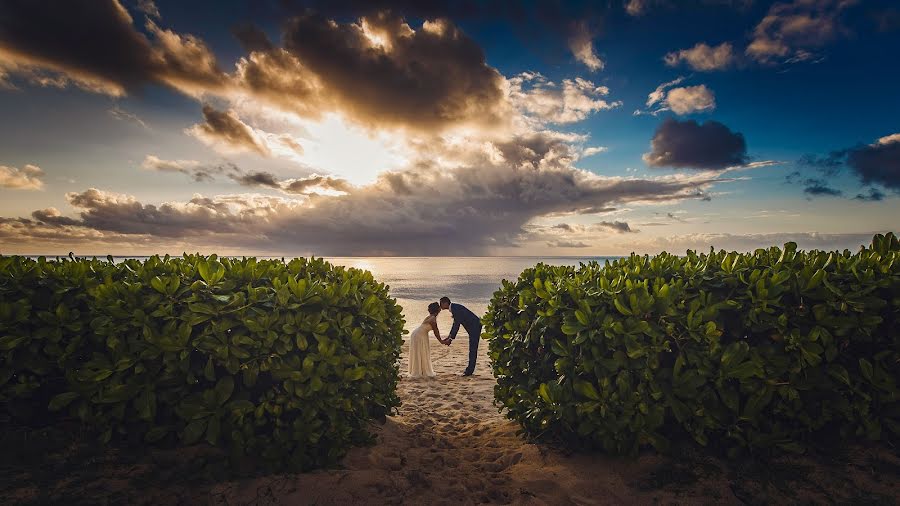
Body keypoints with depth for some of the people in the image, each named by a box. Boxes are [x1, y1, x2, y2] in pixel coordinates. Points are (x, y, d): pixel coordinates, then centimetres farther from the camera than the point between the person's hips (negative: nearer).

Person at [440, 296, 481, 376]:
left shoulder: (456, 308, -20)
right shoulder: (454, 308, 10)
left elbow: (457, 325, -23)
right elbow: (455, 324, 16)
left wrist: (450, 339, -19)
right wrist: (449, 337, 13)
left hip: (475, 327, -10)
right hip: (473, 327, 10)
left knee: (473, 349, -6)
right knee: (472, 349, 14)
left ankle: (470, 370, -2)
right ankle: (470, 369, 21)